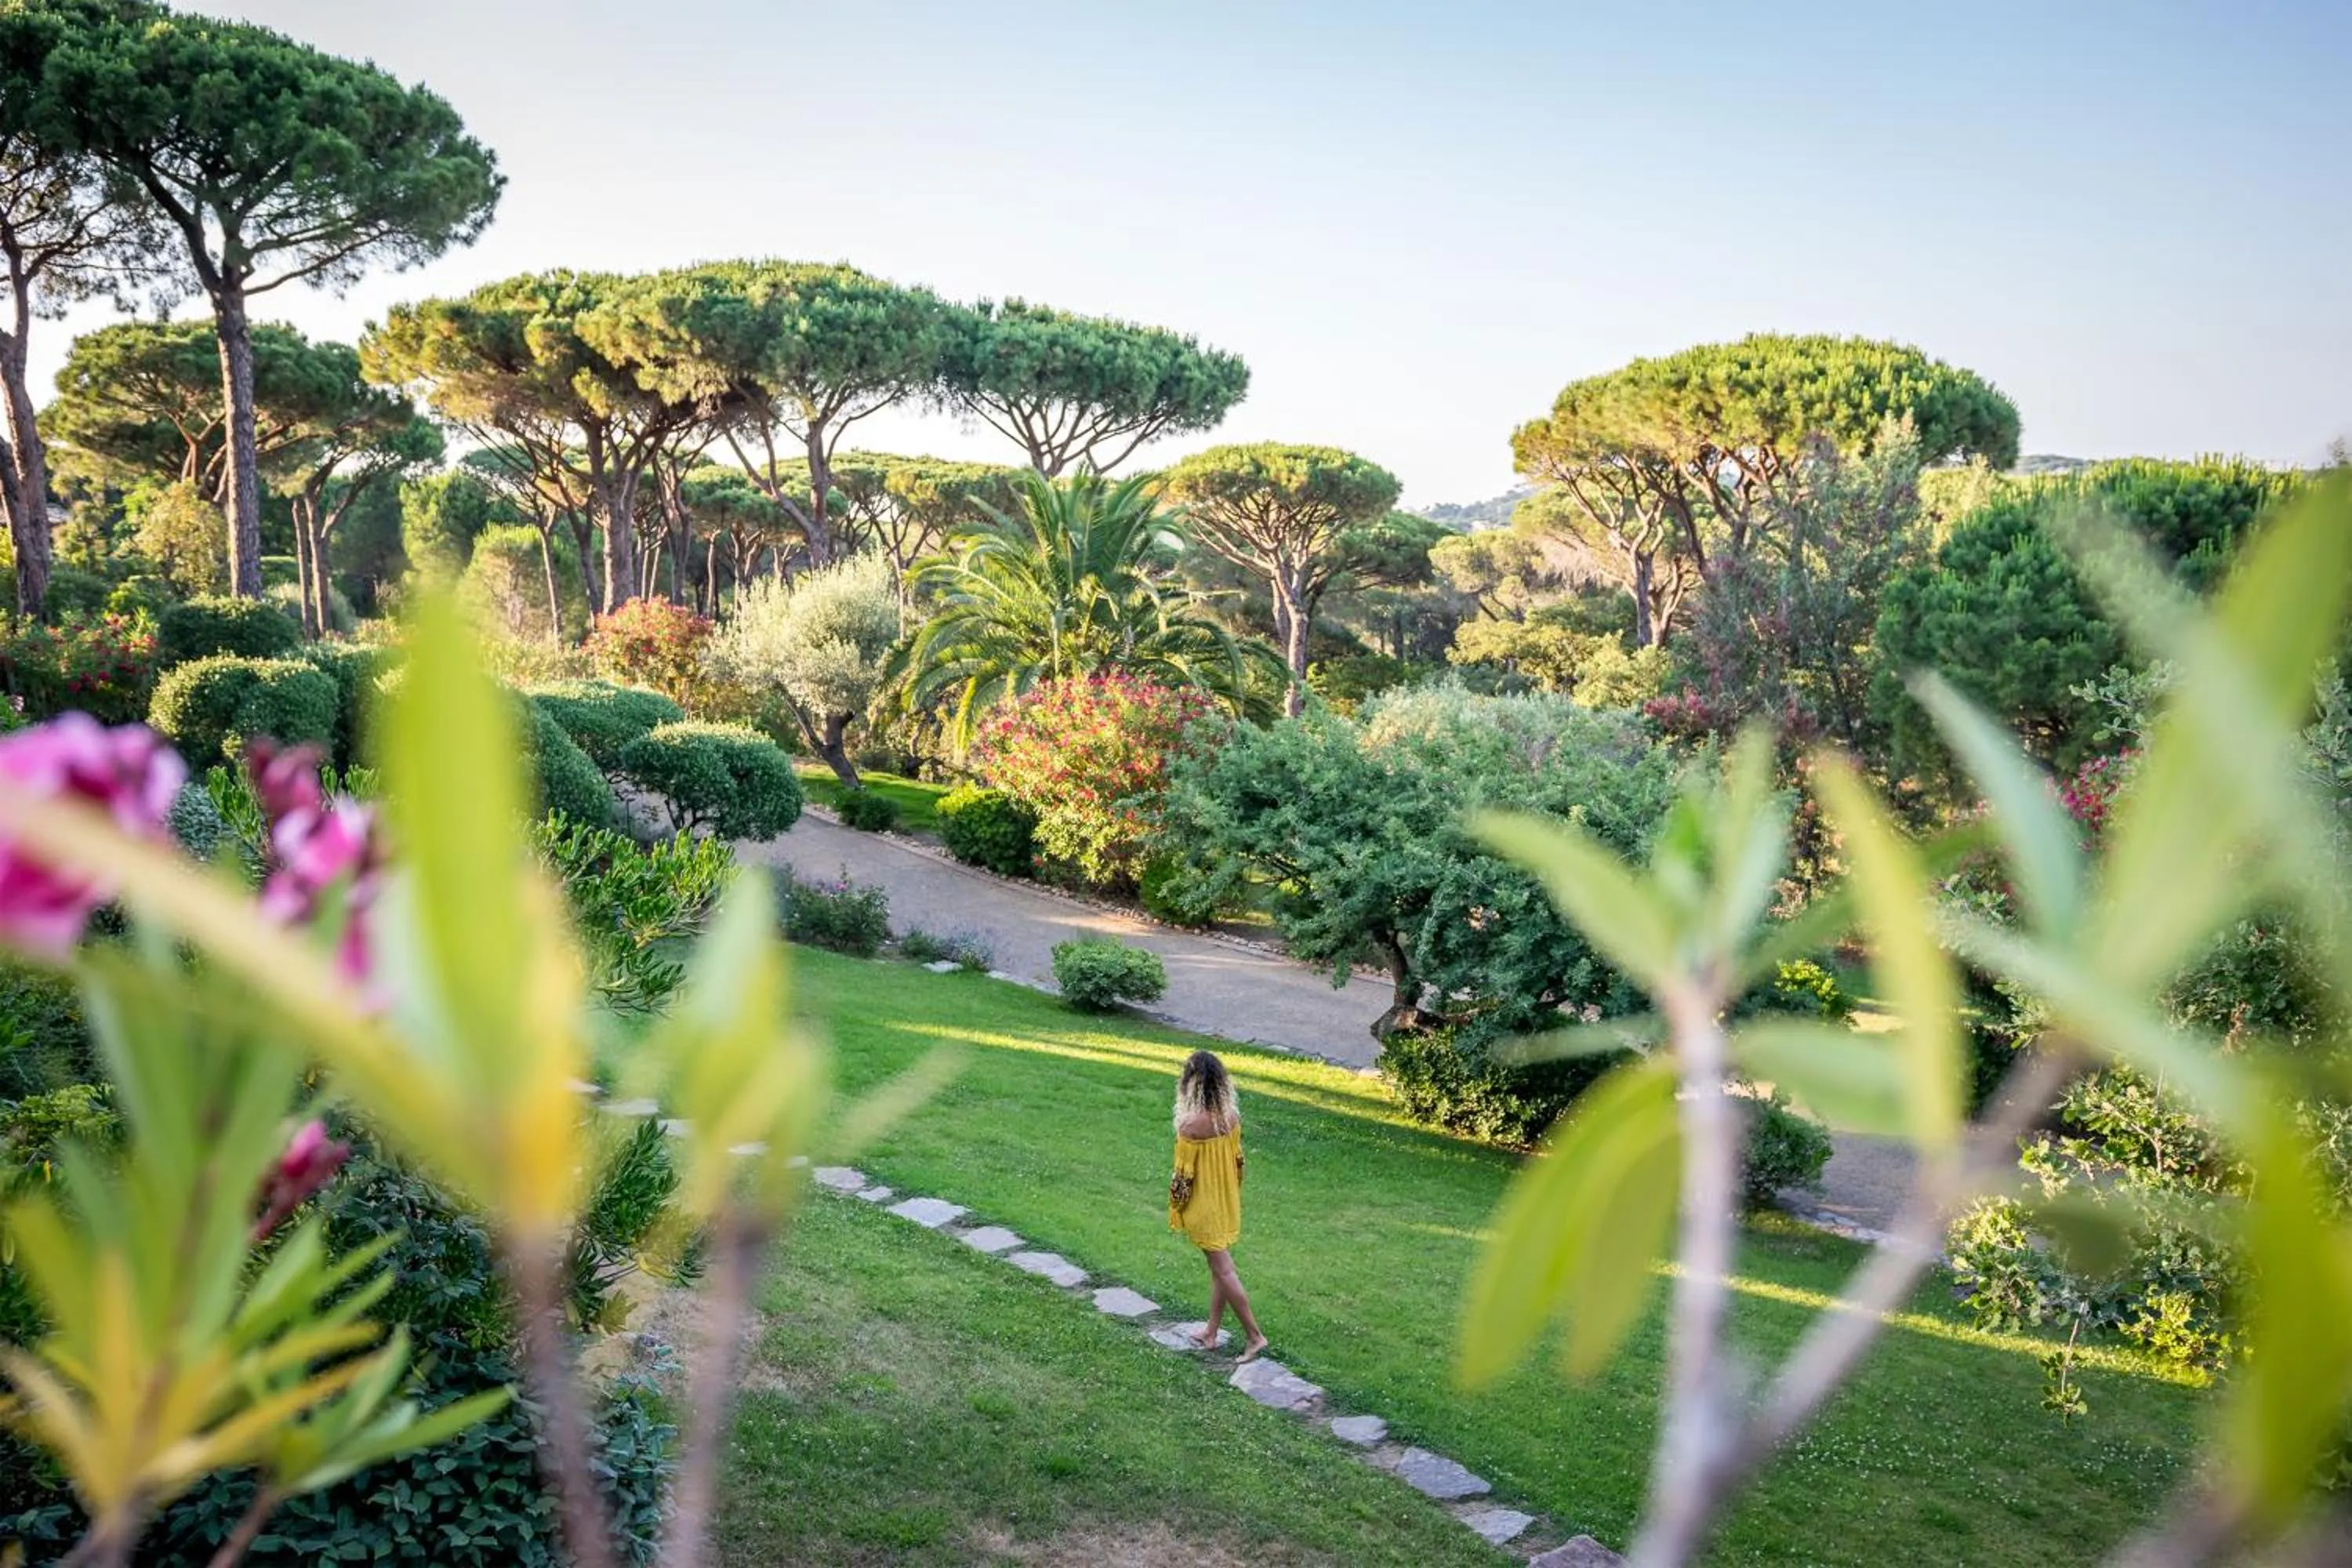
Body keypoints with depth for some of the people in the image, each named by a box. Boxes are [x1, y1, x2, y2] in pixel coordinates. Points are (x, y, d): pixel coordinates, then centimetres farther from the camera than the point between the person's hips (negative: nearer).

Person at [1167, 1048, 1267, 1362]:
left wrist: (1175, 1210, -4)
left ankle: (1254, 1336, 5)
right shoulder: (1231, 1116, -5)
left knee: (1223, 1270, 2)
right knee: (1219, 1266, 16)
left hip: (1203, 1206, -7)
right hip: (1228, 1203, 7)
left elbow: (1183, 1174, -18)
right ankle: (1211, 1331, 28)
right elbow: (1237, 1160, 5)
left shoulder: (1191, 1124, -25)